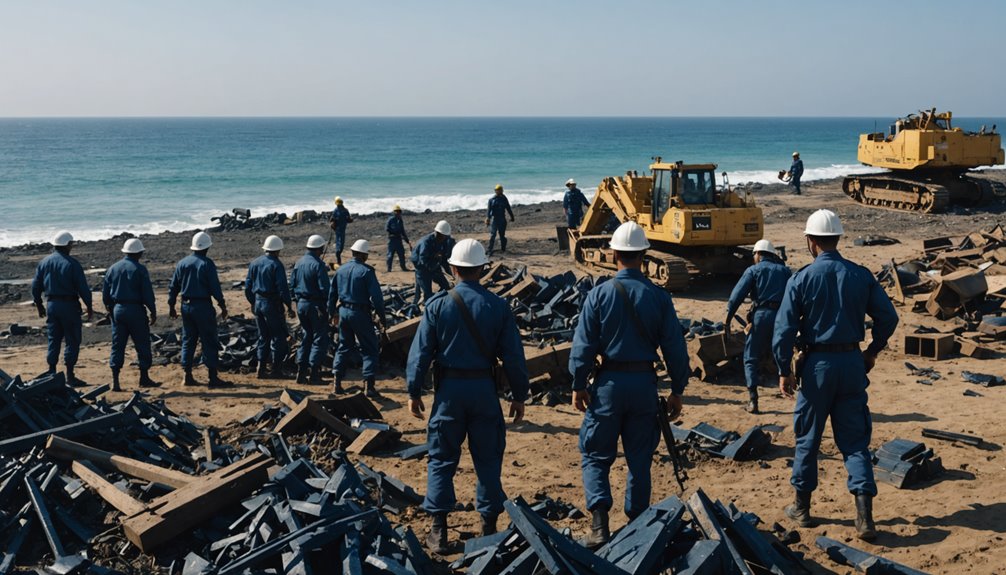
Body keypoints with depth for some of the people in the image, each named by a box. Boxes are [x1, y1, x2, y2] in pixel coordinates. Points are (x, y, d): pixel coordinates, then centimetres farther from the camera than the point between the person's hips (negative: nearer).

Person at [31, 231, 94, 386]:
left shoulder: (44, 262, 6)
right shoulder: (72, 263, -11)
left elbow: (36, 286, 10)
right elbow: (83, 287, -12)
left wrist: (39, 305, 21)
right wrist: (89, 307, -3)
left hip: (51, 305, 6)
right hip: (69, 305, -5)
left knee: (54, 340, 13)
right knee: (72, 341, 1)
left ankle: (51, 373, 14)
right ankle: (70, 376, 0)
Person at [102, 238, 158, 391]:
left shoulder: (113, 268, 7)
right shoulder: (140, 269, -8)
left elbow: (105, 292, 10)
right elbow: (147, 294, -10)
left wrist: (110, 309, 22)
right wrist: (153, 312, -2)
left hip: (117, 310, 5)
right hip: (135, 310, -5)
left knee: (117, 345, 7)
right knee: (142, 345, 7)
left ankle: (115, 381, 2)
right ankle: (144, 378, 12)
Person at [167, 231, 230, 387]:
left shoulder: (182, 263, 7)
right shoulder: (207, 263, -10)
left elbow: (173, 286, 10)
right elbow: (215, 288, -13)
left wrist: (171, 306, 18)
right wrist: (223, 306, -6)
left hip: (186, 306, 6)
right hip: (203, 306, -6)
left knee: (188, 341, 13)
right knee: (209, 342, -1)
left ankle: (187, 377, 14)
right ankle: (213, 377, 0)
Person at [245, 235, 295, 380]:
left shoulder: (254, 263, 7)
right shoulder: (276, 265, -13)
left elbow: (248, 286, 11)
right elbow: (283, 288, -16)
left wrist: (252, 303, 22)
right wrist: (289, 307, -9)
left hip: (258, 303, 7)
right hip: (272, 304, -7)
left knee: (263, 336, 15)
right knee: (278, 337, 3)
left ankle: (261, 368, 14)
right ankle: (276, 369, 3)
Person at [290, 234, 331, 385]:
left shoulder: (299, 262, 7)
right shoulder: (318, 265, -16)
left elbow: (292, 285, 11)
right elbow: (324, 289, -19)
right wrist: (328, 306, -10)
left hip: (301, 304, 7)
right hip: (315, 305, -7)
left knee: (306, 337, 16)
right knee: (320, 339, 1)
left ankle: (301, 372, 13)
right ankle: (314, 374, -3)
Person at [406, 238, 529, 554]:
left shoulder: (438, 305, -5)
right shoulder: (498, 306, -3)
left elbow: (421, 352, -5)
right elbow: (513, 355, -1)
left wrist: (414, 391, 4)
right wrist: (519, 395, 7)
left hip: (449, 388, -1)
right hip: (484, 388, 1)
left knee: (442, 460, 8)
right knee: (488, 460, 12)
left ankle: (439, 532, 8)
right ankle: (489, 529, 17)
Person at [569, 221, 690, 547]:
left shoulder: (600, 294, -7)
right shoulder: (659, 297, -2)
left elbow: (583, 345, -8)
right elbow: (674, 347, 0)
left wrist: (579, 385, 1)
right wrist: (677, 391, 9)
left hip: (609, 383, -2)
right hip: (645, 383, 2)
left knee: (595, 455, 8)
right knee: (640, 459, 14)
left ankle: (600, 521, -9)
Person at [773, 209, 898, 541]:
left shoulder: (801, 279, -9)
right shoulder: (861, 275, 0)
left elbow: (784, 330, -11)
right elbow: (888, 317, 3)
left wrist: (785, 371, -1)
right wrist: (872, 352, 18)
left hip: (818, 364, -2)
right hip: (852, 363, 2)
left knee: (807, 438, 13)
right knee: (855, 440, 7)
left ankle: (802, 508, 23)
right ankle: (864, 516, -2)